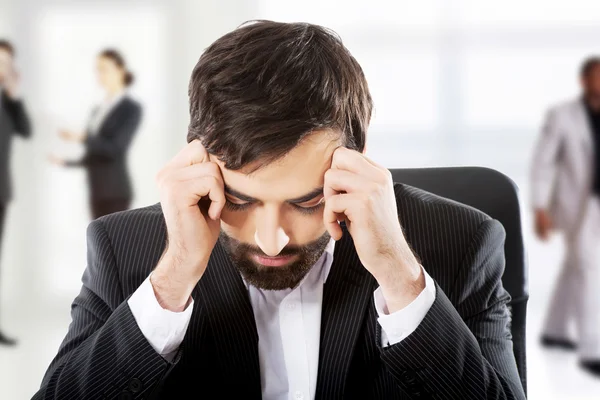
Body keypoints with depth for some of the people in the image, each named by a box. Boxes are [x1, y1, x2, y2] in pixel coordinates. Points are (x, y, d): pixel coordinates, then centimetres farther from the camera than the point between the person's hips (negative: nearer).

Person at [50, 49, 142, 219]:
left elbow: (116, 149, -17)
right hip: (98, 192, 8)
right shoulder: (98, 111, 17)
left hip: (115, 192, -8)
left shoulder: (132, 108, -6)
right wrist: (65, 161, 10)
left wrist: (82, 138, -25)